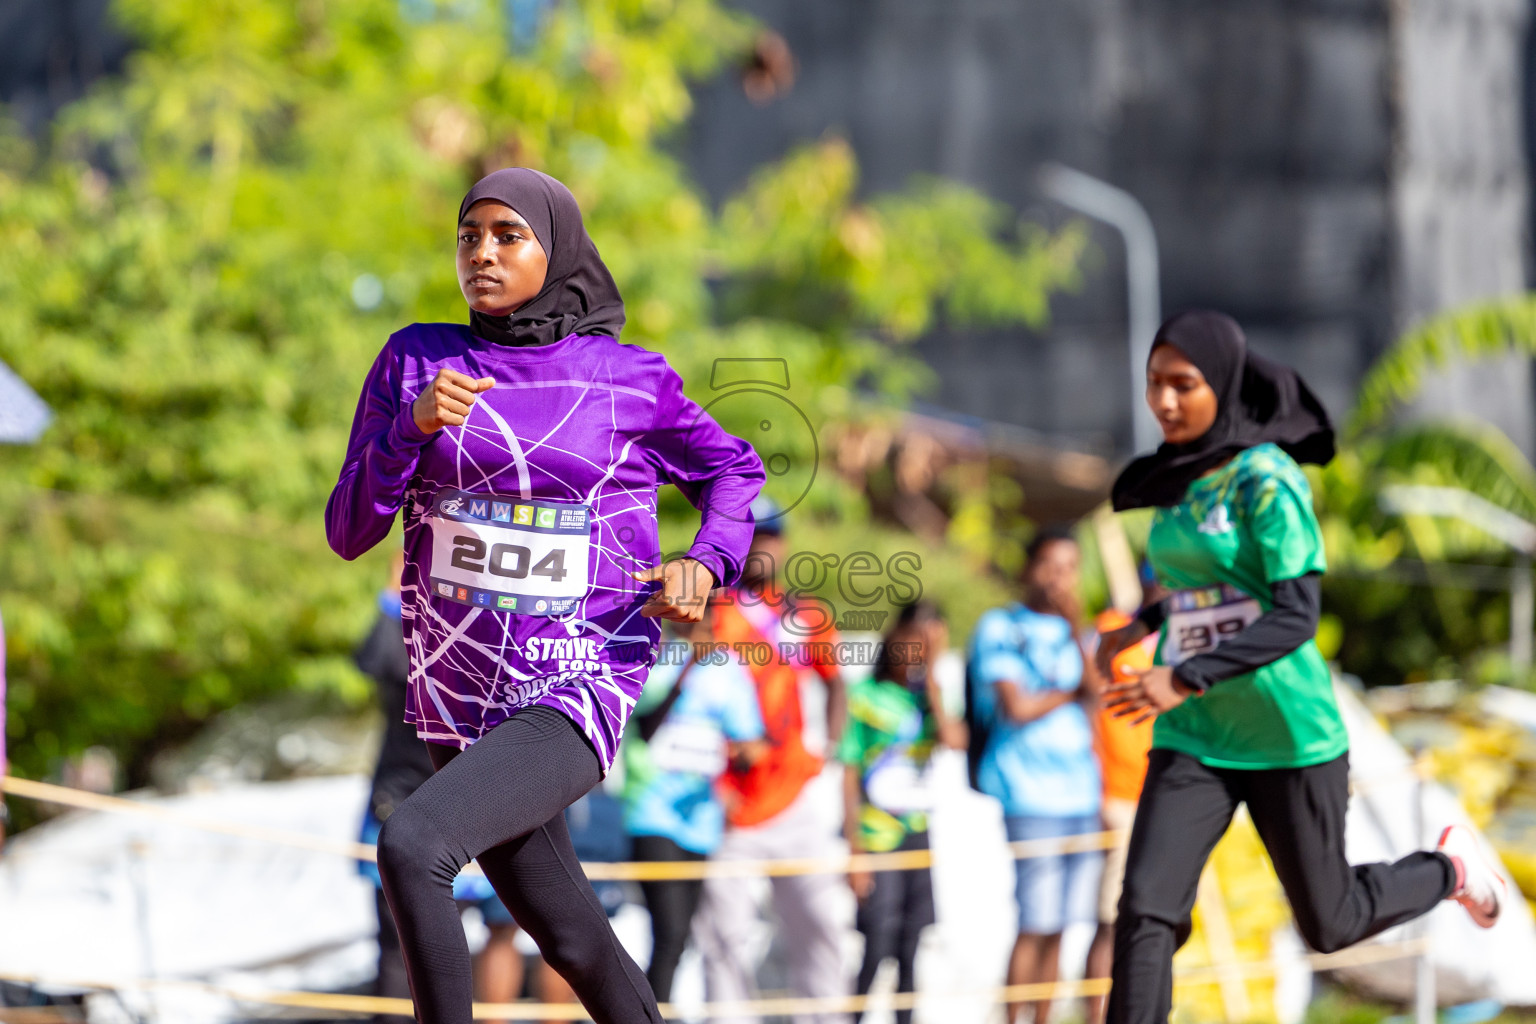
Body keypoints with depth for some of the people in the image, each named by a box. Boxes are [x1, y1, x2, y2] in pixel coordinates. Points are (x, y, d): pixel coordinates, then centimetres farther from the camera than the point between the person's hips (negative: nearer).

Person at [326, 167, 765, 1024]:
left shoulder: (630, 381, -2)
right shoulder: (417, 360, 2)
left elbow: (734, 468, 15)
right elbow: (349, 531, 0)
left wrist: (704, 564, -4)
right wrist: (413, 424, -15)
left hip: (575, 699, -4)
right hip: (456, 698, 4)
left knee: (411, 846, -29)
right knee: (571, 940, 17)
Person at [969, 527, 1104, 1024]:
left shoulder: (1070, 631, 19)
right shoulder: (1000, 628, 2)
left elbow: (1094, 691, 1)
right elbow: (1017, 708, -8)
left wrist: (1076, 630, -10)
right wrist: (1071, 692, 5)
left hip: (1080, 792, 5)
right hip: (1030, 796, -5)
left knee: (1057, 927, 4)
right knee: (1035, 925, -11)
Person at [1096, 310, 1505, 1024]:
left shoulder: (1267, 478, -15)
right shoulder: (1179, 481, 7)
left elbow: (1296, 617, -22)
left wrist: (1185, 679, -32)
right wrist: (1147, 623, 26)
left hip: (1288, 736, -5)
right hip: (1194, 742, 5)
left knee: (1328, 925, 11)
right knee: (1145, 912, -13)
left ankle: (1448, 869, 40)